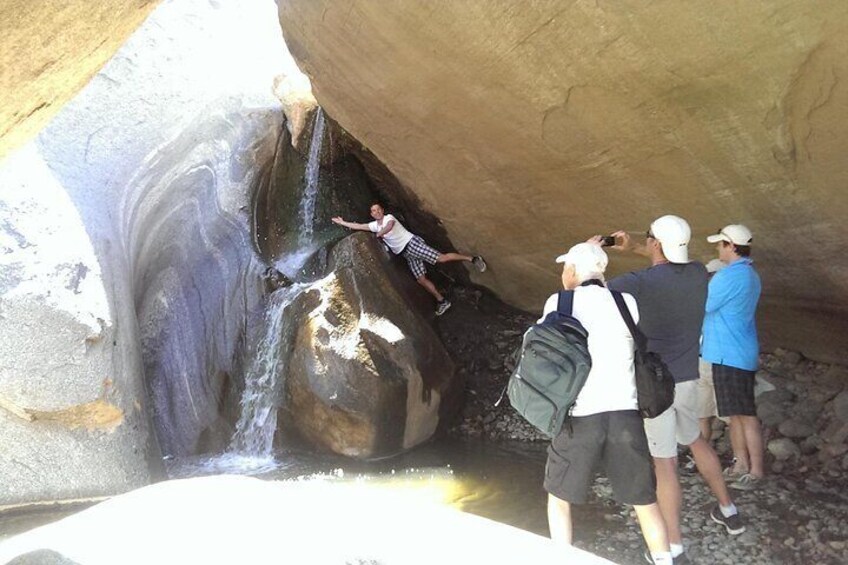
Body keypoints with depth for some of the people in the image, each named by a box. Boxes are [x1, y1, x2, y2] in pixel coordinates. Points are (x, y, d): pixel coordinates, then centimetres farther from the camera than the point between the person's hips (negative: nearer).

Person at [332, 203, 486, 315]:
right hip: (405, 253, 7)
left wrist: (380, 234, -14)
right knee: (421, 279, -2)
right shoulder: (375, 225, 18)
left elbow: (389, 226, -25)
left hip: (411, 243, -7)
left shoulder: (389, 217, -2)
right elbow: (357, 226, 22)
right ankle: (441, 301, 4)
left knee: (441, 258, -20)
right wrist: (341, 222, 23)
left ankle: (472, 259, -13)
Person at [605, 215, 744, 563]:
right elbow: (673, 261, 23)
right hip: (687, 379, 6)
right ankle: (728, 512, 43)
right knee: (695, 440, 28)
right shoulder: (697, 274, -2)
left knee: (664, 462, 2)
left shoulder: (638, 283, -20)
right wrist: (633, 248, 20)